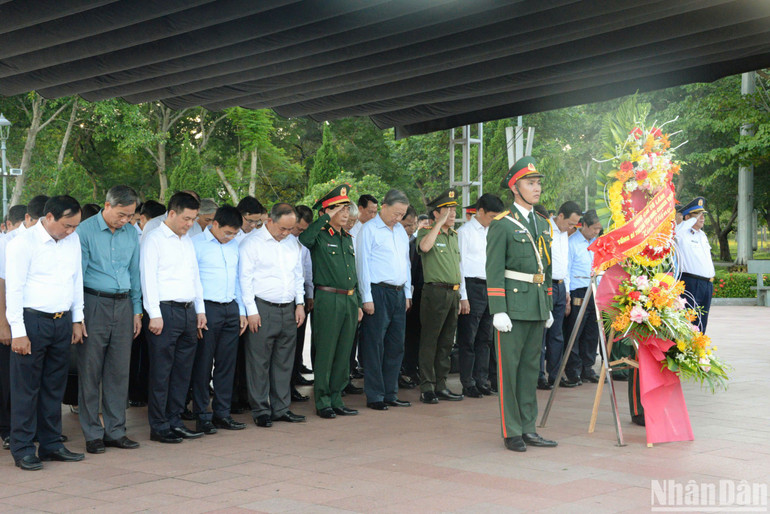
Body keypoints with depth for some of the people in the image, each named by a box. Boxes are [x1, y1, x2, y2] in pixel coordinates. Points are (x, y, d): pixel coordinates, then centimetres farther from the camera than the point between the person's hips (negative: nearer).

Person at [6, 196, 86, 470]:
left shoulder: (73, 240, 10)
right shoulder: (23, 243, -9)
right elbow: (14, 289, -10)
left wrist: (77, 319, 16)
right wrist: (18, 331, -14)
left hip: (63, 321, 6)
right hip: (32, 321, -6)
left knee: (55, 386, 12)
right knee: (26, 387, -1)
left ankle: (51, 444, 20)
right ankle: (23, 449, 7)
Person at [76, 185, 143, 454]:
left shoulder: (131, 233, 10)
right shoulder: (85, 231, -6)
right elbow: (77, 273, -6)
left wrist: (137, 311, 14)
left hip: (123, 305, 5)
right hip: (94, 304, -5)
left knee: (119, 371, 7)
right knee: (90, 371, 0)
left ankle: (115, 430, 14)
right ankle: (92, 434, 8)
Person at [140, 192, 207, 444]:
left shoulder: (188, 241, 18)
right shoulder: (154, 239, -5)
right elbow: (148, 278, -10)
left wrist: (200, 310, 16)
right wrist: (155, 315, -16)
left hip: (188, 312, 7)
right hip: (165, 311, -7)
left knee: (183, 371, 10)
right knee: (161, 373, -3)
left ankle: (175, 421, 18)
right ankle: (159, 427, 3)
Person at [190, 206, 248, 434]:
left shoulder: (234, 245, 14)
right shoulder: (196, 244, -5)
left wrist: (242, 311, 16)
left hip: (231, 309, 6)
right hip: (207, 309, -6)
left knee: (227, 363, 8)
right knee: (203, 364, -1)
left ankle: (222, 413, 16)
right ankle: (202, 416, 5)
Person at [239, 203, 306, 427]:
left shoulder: (292, 243, 14)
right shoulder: (251, 243, -5)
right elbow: (245, 278, -8)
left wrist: (300, 303, 13)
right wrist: (251, 310, -12)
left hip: (289, 309, 6)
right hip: (263, 309, -6)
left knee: (284, 361, 10)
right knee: (259, 362, -2)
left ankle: (281, 408, 18)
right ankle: (261, 411, 5)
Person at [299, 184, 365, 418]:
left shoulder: (347, 238, 17)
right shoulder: (320, 236, -5)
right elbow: (303, 239, -30)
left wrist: (358, 303, 19)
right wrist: (327, 218, -20)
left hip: (349, 300, 7)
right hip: (328, 299, -7)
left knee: (343, 353, 10)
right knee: (325, 353, -2)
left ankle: (336, 399, 19)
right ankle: (323, 402, 7)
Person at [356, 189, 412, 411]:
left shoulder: (401, 231, 17)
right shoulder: (369, 229, -4)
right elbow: (362, 264, -7)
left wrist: (408, 293, 16)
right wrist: (367, 298, -11)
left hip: (399, 294, 7)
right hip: (378, 293, -7)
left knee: (396, 346, 8)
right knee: (375, 346, -3)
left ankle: (390, 394, 16)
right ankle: (375, 397, 3)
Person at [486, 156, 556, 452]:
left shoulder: (543, 225, 17)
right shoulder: (502, 225, -5)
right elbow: (494, 270, -10)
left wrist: (548, 307, 18)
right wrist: (498, 311, -16)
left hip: (537, 307, 7)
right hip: (513, 307, -7)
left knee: (531, 366, 10)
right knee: (509, 367, -2)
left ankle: (528, 428, 17)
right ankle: (512, 432, 4)